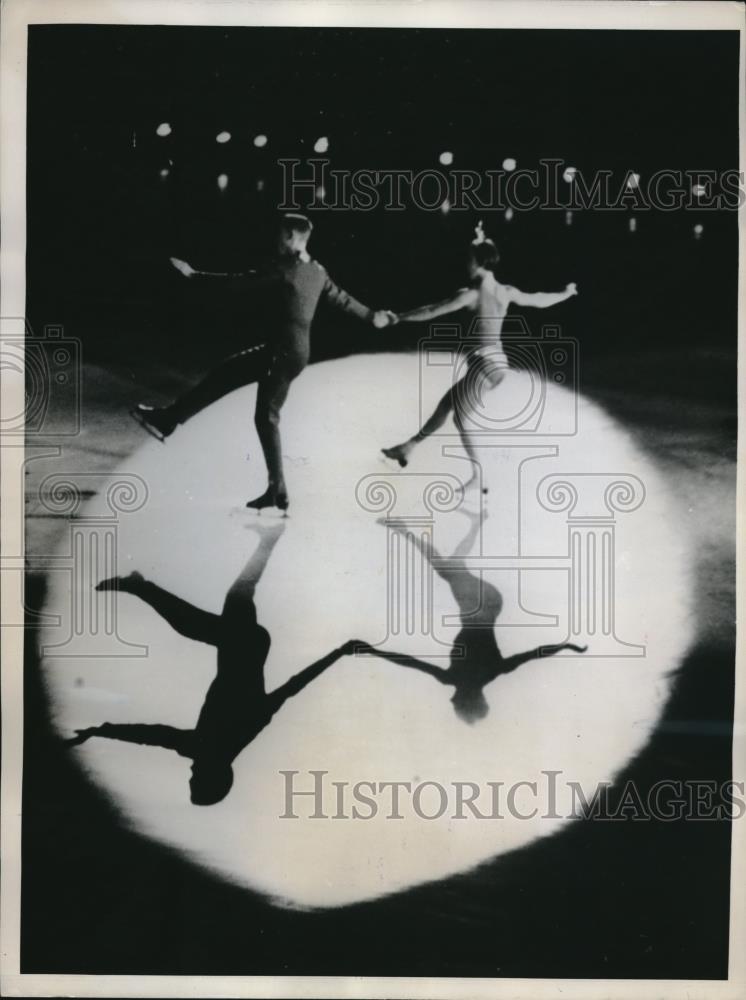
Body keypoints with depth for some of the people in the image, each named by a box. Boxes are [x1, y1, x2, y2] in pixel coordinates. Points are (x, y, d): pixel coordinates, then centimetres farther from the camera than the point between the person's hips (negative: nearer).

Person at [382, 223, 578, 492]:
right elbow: (540, 300, 19)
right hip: (498, 361, 8)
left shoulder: (471, 294, -15)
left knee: (460, 418, 8)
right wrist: (566, 293, 37)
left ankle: (477, 473, 10)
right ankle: (409, 446, 27)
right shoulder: (507, 292, 4)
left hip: (482, 363, -8)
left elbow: (432, 311, -13)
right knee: (446, 404, 18)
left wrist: (399, 317, -5)